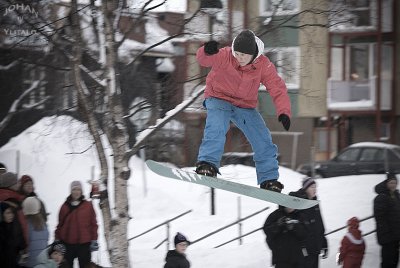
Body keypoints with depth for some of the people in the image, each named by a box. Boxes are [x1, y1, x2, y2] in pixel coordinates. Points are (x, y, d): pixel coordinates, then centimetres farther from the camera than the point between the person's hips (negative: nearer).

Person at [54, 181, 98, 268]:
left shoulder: (88, 205, 0)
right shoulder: (65, 206, 4)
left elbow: (93, 224, 1)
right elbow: (60, 225, 7)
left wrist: (94, 240, -2)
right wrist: (57, 240, 5)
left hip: (84, 244, -2)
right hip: (67, 244, 2)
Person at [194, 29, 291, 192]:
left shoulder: (263, 65, -15)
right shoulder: (225, 56, -21)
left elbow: (278, 89, -17)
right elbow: (204, 60, -35)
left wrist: (283, 112, -33)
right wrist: (207, 52, -61)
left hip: (245, 106, 3)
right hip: (219, 99, -3)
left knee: (264, 141, -4)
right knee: (216, 128, -34)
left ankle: (269, 180, 7)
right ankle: (208, 163, -38)